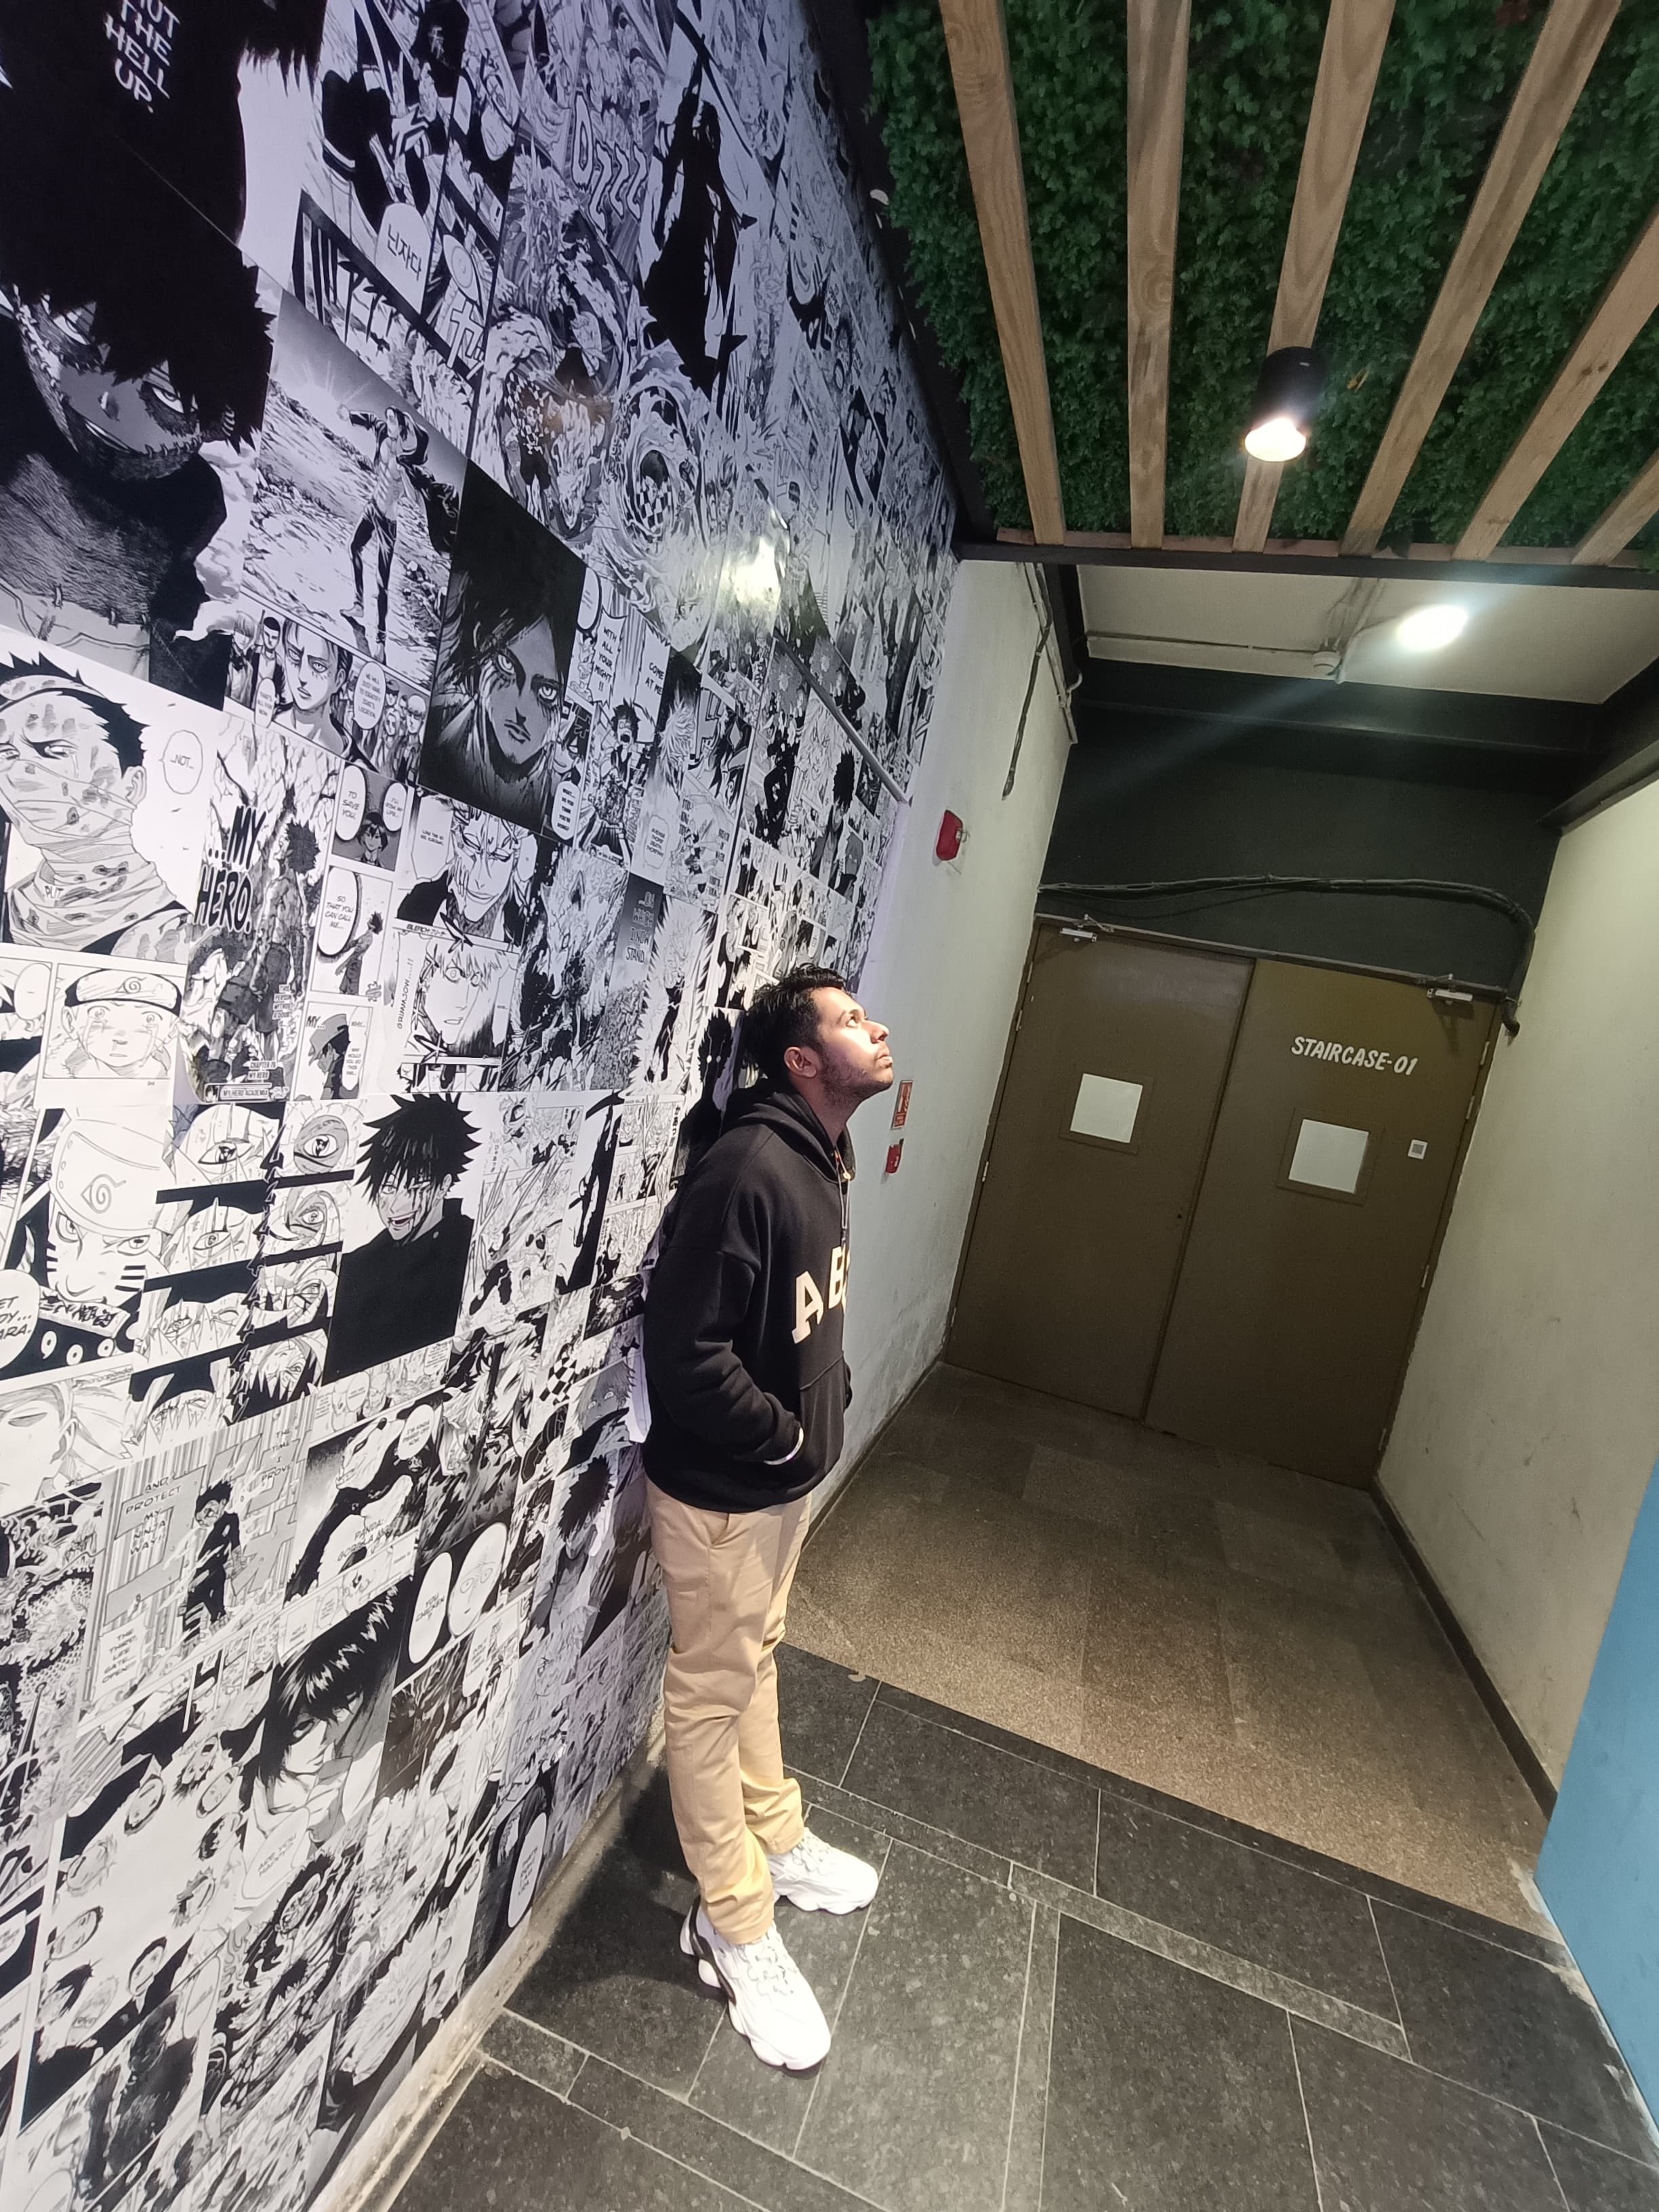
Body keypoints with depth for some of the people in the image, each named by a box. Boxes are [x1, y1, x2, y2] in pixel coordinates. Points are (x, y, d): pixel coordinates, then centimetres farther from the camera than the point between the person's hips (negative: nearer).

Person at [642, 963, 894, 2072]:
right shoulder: (747, 1167, -28)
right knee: (715, 1691, 14)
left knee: (758, 1660, 27)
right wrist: (788, 1439, -18)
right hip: (722, 1489, -8)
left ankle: (774, 1837, 50)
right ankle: (735, 1921, 35)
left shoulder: (826, 1163, 2)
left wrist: (830, 1401, 5)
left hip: (787, 1478, 8)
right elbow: (685, 1348, -29)